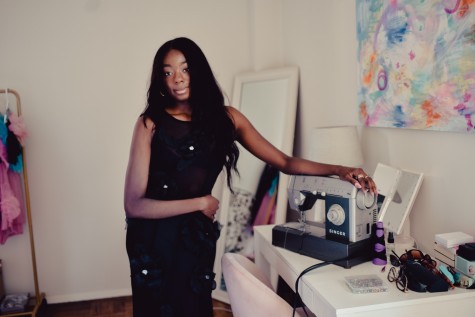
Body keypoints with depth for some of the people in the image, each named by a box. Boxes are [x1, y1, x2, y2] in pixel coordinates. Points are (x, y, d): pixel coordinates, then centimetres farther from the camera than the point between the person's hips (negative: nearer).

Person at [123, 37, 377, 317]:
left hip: (197, 236, 2)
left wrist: (339, 170, -16)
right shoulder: (150, 124, -13)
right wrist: (200, 203, -14)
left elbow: (285, 162, -3)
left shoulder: (225, 117, -2)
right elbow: (134, 204, -16)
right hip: (155, 238, -2)